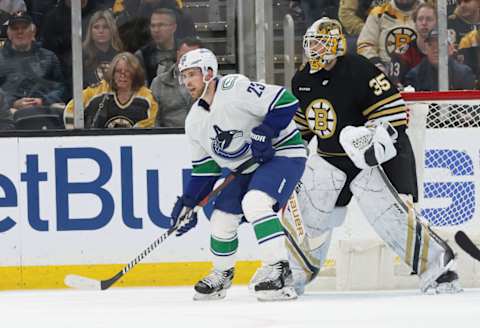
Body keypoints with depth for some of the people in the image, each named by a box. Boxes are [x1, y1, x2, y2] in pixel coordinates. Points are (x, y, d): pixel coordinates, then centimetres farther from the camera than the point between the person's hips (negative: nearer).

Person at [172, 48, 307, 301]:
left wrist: (263, 134, -30)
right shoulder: (195, 121, 4)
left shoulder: (236, 89, -22)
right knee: (222, 219, 5)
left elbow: (286, 102, -25)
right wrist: (188, 203, 5)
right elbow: (204, 169, 12)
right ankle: (221, 275, 30)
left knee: (254, 202, -31)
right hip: (246, 168, 8)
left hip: (282, 153, -8)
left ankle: (278, 268, -28)